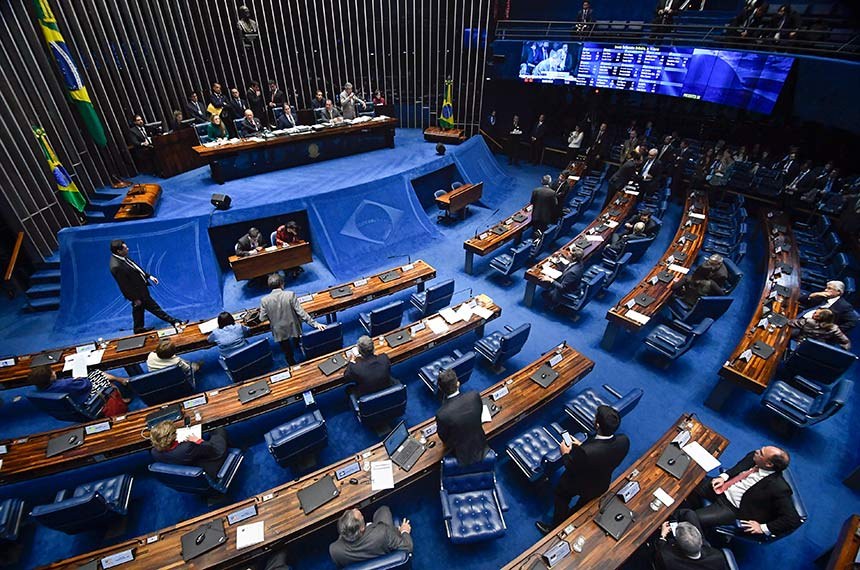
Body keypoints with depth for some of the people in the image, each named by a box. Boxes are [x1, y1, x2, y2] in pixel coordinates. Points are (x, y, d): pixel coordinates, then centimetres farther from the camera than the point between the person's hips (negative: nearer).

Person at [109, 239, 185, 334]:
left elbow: (136, 267, 12)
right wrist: (135, 298, -17)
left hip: (140, 286, 10)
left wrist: (149, 276, 10)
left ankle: (138, 329, 43)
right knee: (154, 307, 4)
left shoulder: (122, 257, -5)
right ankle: (175, 322, 14)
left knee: (139, 309, 25)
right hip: (137, 293, -10)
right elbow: (125, 285, -24)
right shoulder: (116, 266, -31)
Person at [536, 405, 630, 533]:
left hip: (579, 486, -5)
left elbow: (571, 468, -25)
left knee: (561, 496, 26)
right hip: (602, 485, 5)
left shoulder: (584, 451, -46)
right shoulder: (624, 441, -29)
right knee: (584, 502, 35)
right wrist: (582, 446, -6)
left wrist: (565, 454, -8)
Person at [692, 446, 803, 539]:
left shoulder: (778, 488, -23)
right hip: (721, 489, 6)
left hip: (731, 508, -6)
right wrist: (723, 477, -4)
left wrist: (763, 528, -17)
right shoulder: (753, 457, -7)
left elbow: (792, 520, -19)